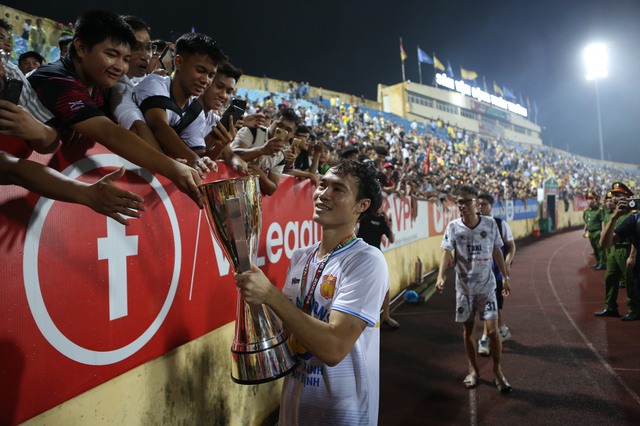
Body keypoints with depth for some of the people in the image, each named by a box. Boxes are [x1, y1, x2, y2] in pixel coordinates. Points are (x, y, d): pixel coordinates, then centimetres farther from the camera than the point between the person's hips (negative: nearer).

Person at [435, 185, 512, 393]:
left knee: (492, 330, -5)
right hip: (464, 287, 1)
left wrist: (505, 277, 7)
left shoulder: (490, 224, -5)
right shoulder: (453, 227, -7)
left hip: (487, 286, -1)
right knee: (468, 330, 11)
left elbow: (497, 251, 5)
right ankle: (474, 370, 30)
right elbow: (446, 252, -14)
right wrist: (440, 276, -29)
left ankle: (497, 370, 18)